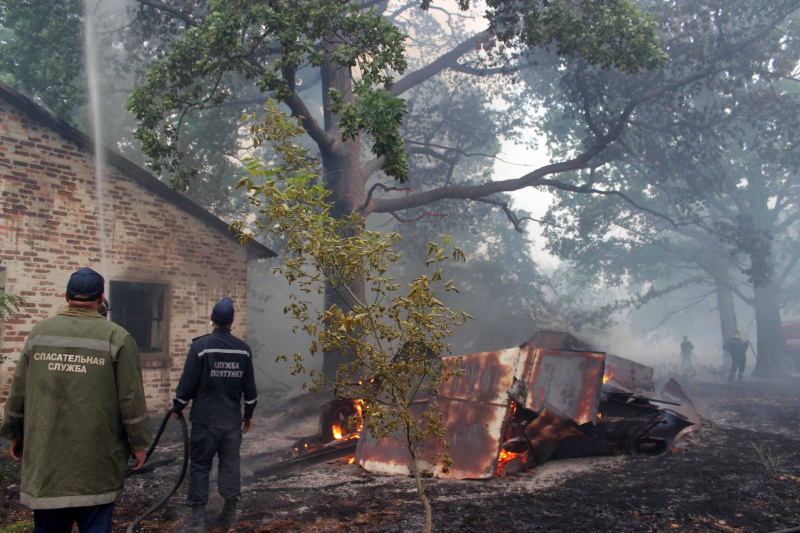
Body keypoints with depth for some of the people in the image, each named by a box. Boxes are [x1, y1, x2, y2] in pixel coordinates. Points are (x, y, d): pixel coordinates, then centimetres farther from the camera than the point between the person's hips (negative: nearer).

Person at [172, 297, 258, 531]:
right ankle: (229, 514, 19)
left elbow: (187, 382, -8)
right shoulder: (243, 349, 3)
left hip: (205, 418, -3)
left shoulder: (200, 346, -9)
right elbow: (249, 386, 8)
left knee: (200, 466, 3)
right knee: (230, 464, 12)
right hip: (233, 419, 3)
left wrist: (177, 408, 7)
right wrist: (249, 414, 19)